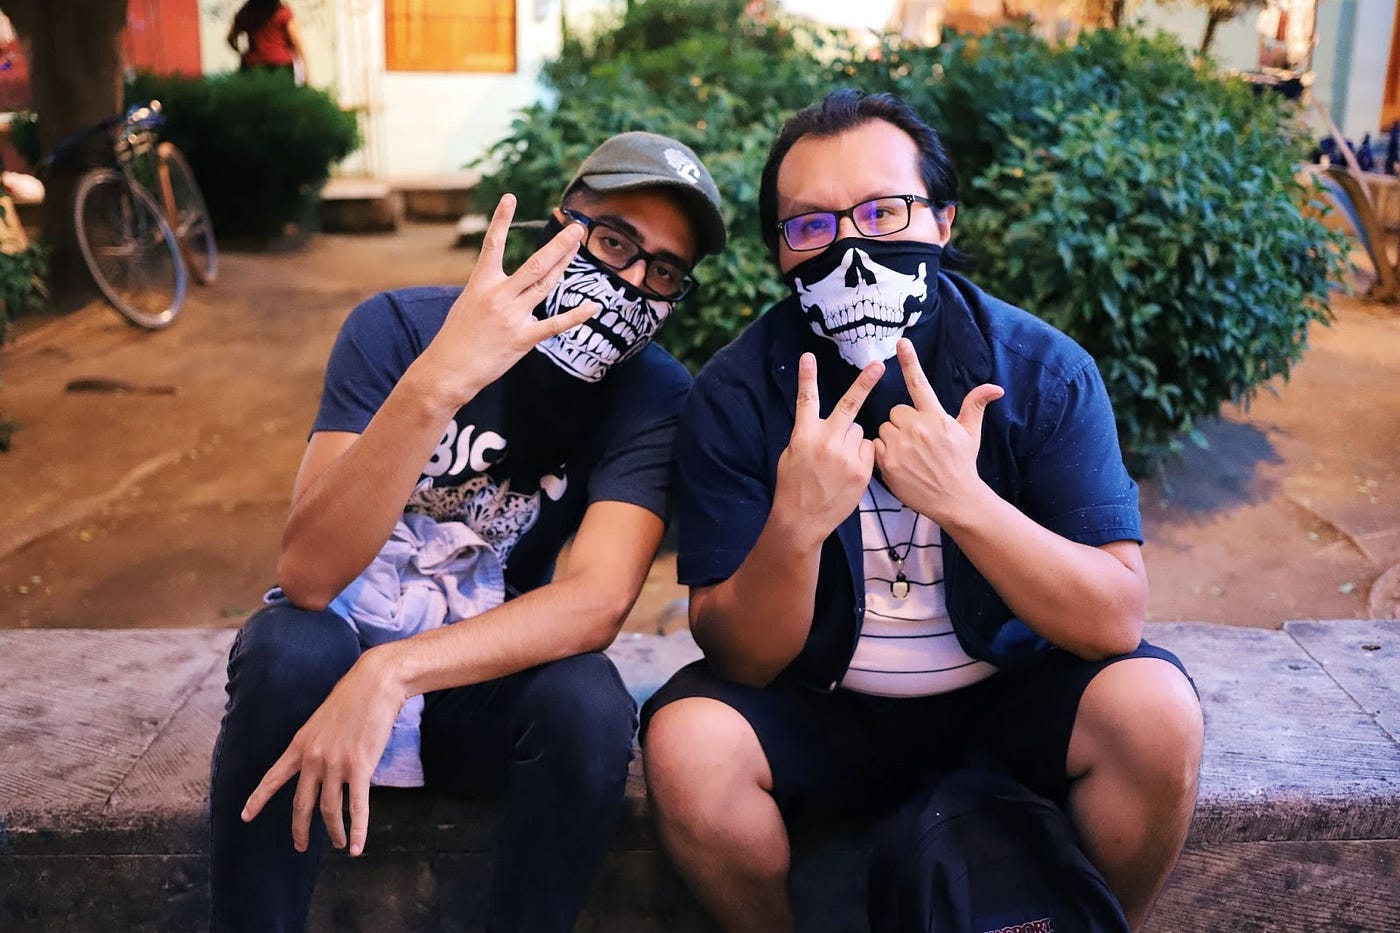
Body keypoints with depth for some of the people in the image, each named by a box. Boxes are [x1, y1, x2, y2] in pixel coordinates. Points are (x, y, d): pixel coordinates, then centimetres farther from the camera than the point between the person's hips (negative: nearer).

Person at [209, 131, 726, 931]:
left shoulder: (656, 395, -13)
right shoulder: (401, 326, -17)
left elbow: (599, 602, -25)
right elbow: (308, 575, -28)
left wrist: (392, 673, -38)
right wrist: (436, 384, -42)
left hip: (484, 684, 1)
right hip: (338, 656, 0)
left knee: (590, 701, -30)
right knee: (288, 646, -33)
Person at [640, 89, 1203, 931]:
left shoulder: (1043, 369, -11)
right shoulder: (735, 394, -12)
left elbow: (1116, 621, -18)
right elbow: (739, 661, -14)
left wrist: (962, 499, -33)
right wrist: (796, 526, -33)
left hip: (1006, 696, 1)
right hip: (816, 707, 0)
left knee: (1155, 709, -26)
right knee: (688, 742, -27)